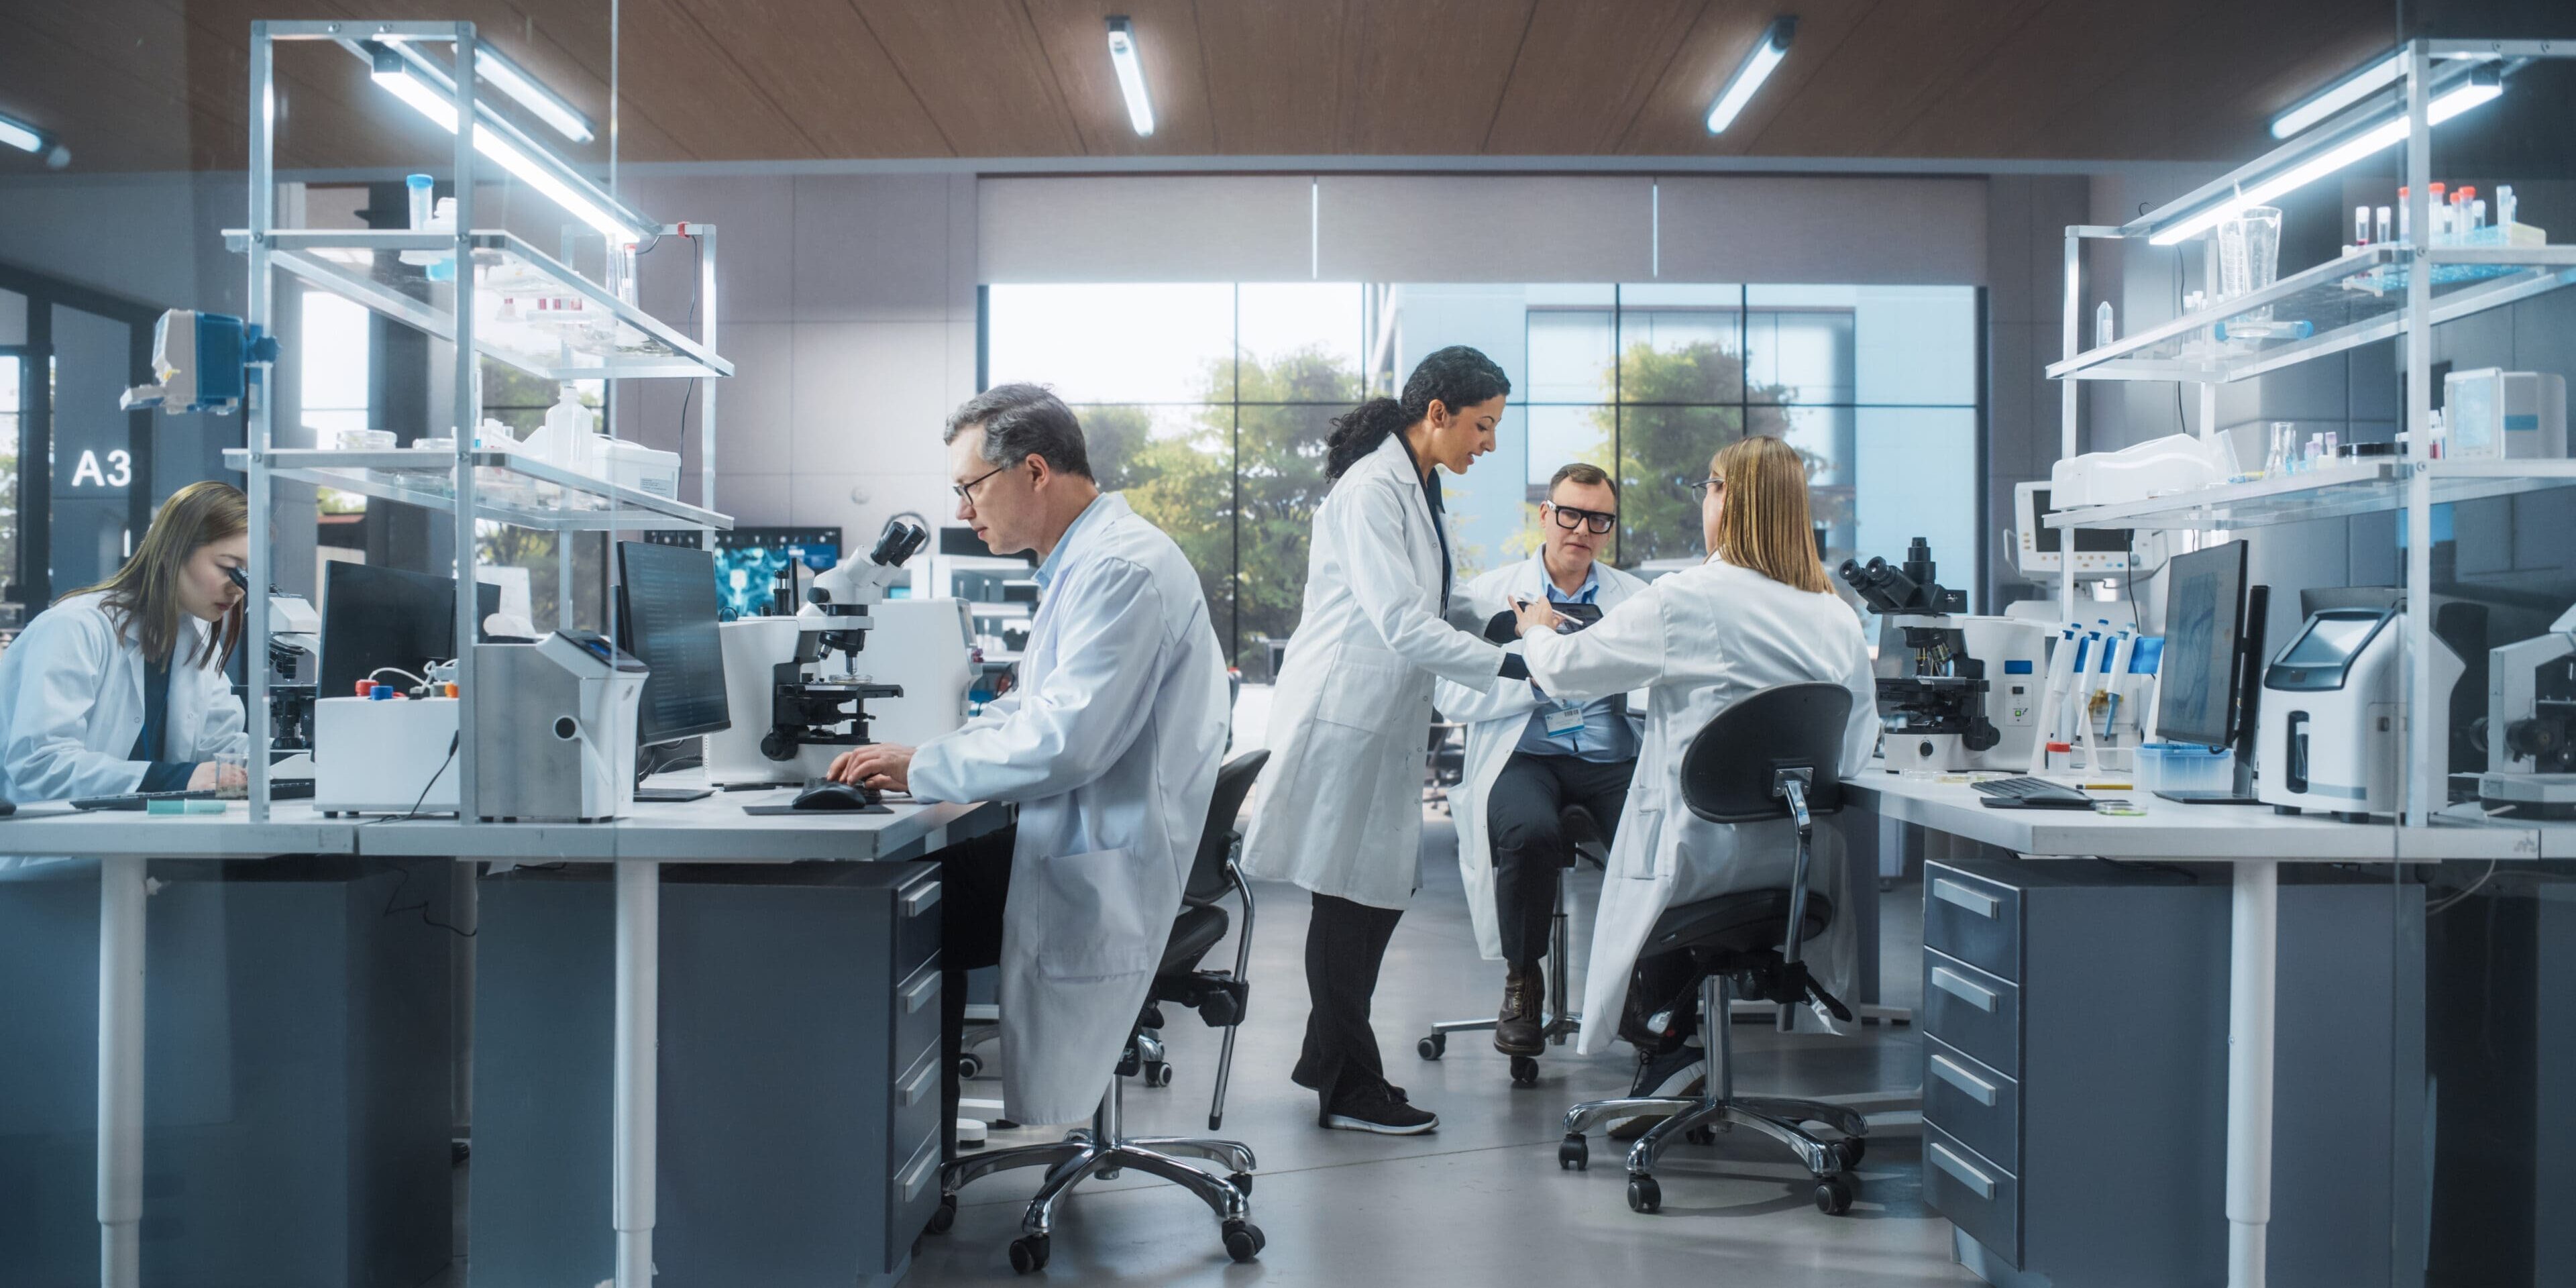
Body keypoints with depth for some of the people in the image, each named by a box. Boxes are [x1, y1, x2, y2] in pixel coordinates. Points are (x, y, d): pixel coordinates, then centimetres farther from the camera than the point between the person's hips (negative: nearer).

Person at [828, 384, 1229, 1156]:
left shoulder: (1122, 569, -19)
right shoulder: (1085, 560, 14)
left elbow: (1064, 740, -27)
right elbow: (1032, 709, 20)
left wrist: (921, 769, -16)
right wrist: (918, 759, 5)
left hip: (1107, 867, -10)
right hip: (1083, 840, 10)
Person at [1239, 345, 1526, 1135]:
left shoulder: (1419, 491, 14)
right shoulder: (1370, 491, -18)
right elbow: (1401, 625, -25)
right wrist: (1511, 667, -24)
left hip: (1386, 719, 10)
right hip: (1343, 716, -10)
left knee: (1382, 888, 14)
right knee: (1348, 899, -1)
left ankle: (1328, 1058, 28)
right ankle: (1349, 1090, 10)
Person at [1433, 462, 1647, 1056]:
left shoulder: (1637, 599, 17)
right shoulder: (1489, 594, 11)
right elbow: (1453, 695, -1)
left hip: (1613, 758, 2)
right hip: (1524, 756, -1)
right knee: (1530, 831, -34)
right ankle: (1522, 983, -8)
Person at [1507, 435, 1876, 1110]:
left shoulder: (1683, 601, -13)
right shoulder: (1838, 618, 0)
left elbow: (1568, 668, -3)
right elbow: (1857, 749, 6)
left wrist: (1538, 632, 19)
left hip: (1701, 856, -5)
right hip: (1802, 867, 5)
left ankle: (1671, 1043, 18)